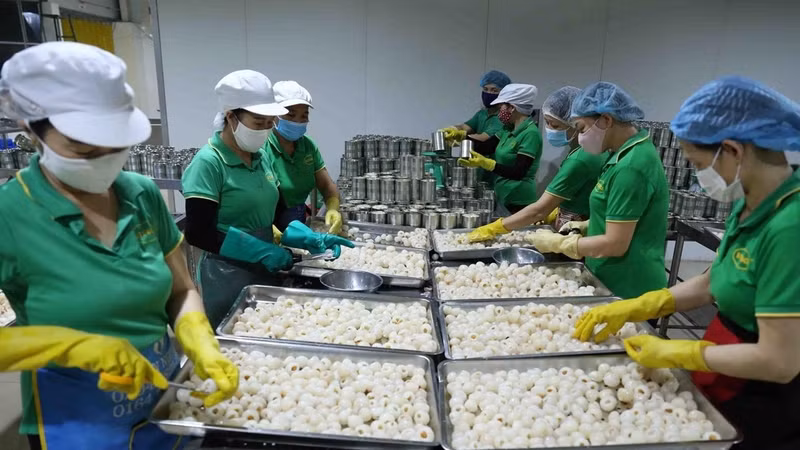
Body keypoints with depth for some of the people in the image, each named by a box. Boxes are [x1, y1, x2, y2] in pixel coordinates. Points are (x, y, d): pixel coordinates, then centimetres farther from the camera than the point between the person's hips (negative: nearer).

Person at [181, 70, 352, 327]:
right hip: (227, 278, -7)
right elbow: (199, 233, -19)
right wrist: (264, 251, -21)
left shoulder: (261, 158, 5)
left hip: (266, 272, 7)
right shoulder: (209, 163, -16)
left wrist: (309, 239, -3)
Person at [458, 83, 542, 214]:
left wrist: (485, 163, -31)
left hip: (519, 203, -8)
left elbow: (518, 173, -23)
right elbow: (484, 147, 14)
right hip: (503, 200, 8)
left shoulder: (530, 133, -17)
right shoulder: (509, 130, 9)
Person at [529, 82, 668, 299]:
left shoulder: (630, 166, -24)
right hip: (617, 284, 9)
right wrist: (587, 226, 6)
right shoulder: (628, 153, 6)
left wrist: (557, 243, -14)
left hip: (628, 292, -9)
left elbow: (616, 244, -23)